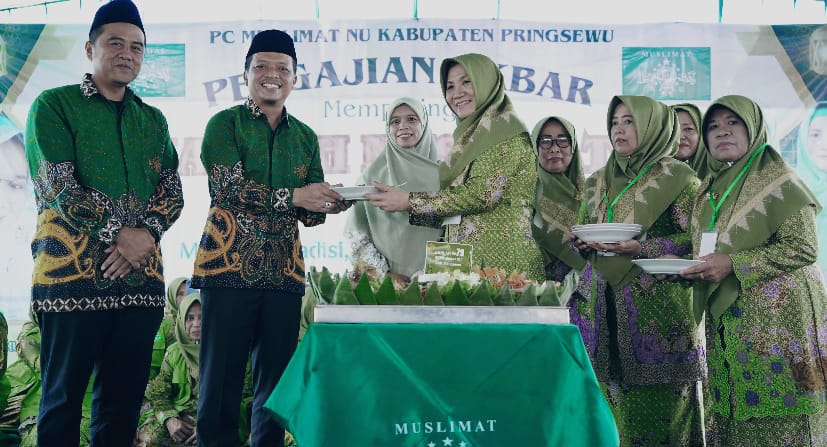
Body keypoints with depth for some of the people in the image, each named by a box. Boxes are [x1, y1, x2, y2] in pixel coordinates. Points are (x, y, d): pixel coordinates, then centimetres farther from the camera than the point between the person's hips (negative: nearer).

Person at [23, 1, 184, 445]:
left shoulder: (153, 119, 17)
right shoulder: (54, 105, 3)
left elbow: (172, 191, 9)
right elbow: (58, 186, -8)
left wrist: (147, 234, -10)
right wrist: (118, 234, -14)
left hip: (141, 274, 4)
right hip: (73, 272, -4)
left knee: (124, 399, 7)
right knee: (63, 397, 2)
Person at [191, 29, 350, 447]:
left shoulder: (305, 137, 16)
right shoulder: (224, 123, 3)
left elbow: (310, 214, 13)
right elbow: (228, 186, -13)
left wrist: (331, 203, -9)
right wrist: (293, 195, -21)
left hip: (284, 271, 5)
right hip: (229, 265, -4)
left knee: (276, 377, 8)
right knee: (222, 377, -2)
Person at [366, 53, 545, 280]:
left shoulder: (505, 130, -5)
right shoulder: (469, 136, 19)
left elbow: (483, 194, -17)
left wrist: (411, 201, -12)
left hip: (499, 261, -7)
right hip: (465, 261, 7)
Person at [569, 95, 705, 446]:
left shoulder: (677, 177, 1)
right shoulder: (597, 182, 18)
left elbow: (694, 238, -5)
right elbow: (580, 232, 22)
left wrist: (644, 249, -17)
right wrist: (583, 243, -1)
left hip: (657, 306, -4)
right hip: (603, 302, 5)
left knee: (657, 402, -7)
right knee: (609, 395, 2)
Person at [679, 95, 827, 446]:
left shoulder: (778, 180, -5)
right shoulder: (710, 189, 16)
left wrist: (733, 265, -18)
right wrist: (682, 265, 3)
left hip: (775, 319, -6)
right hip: (725, 322, 6)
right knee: (732, 416, 5)